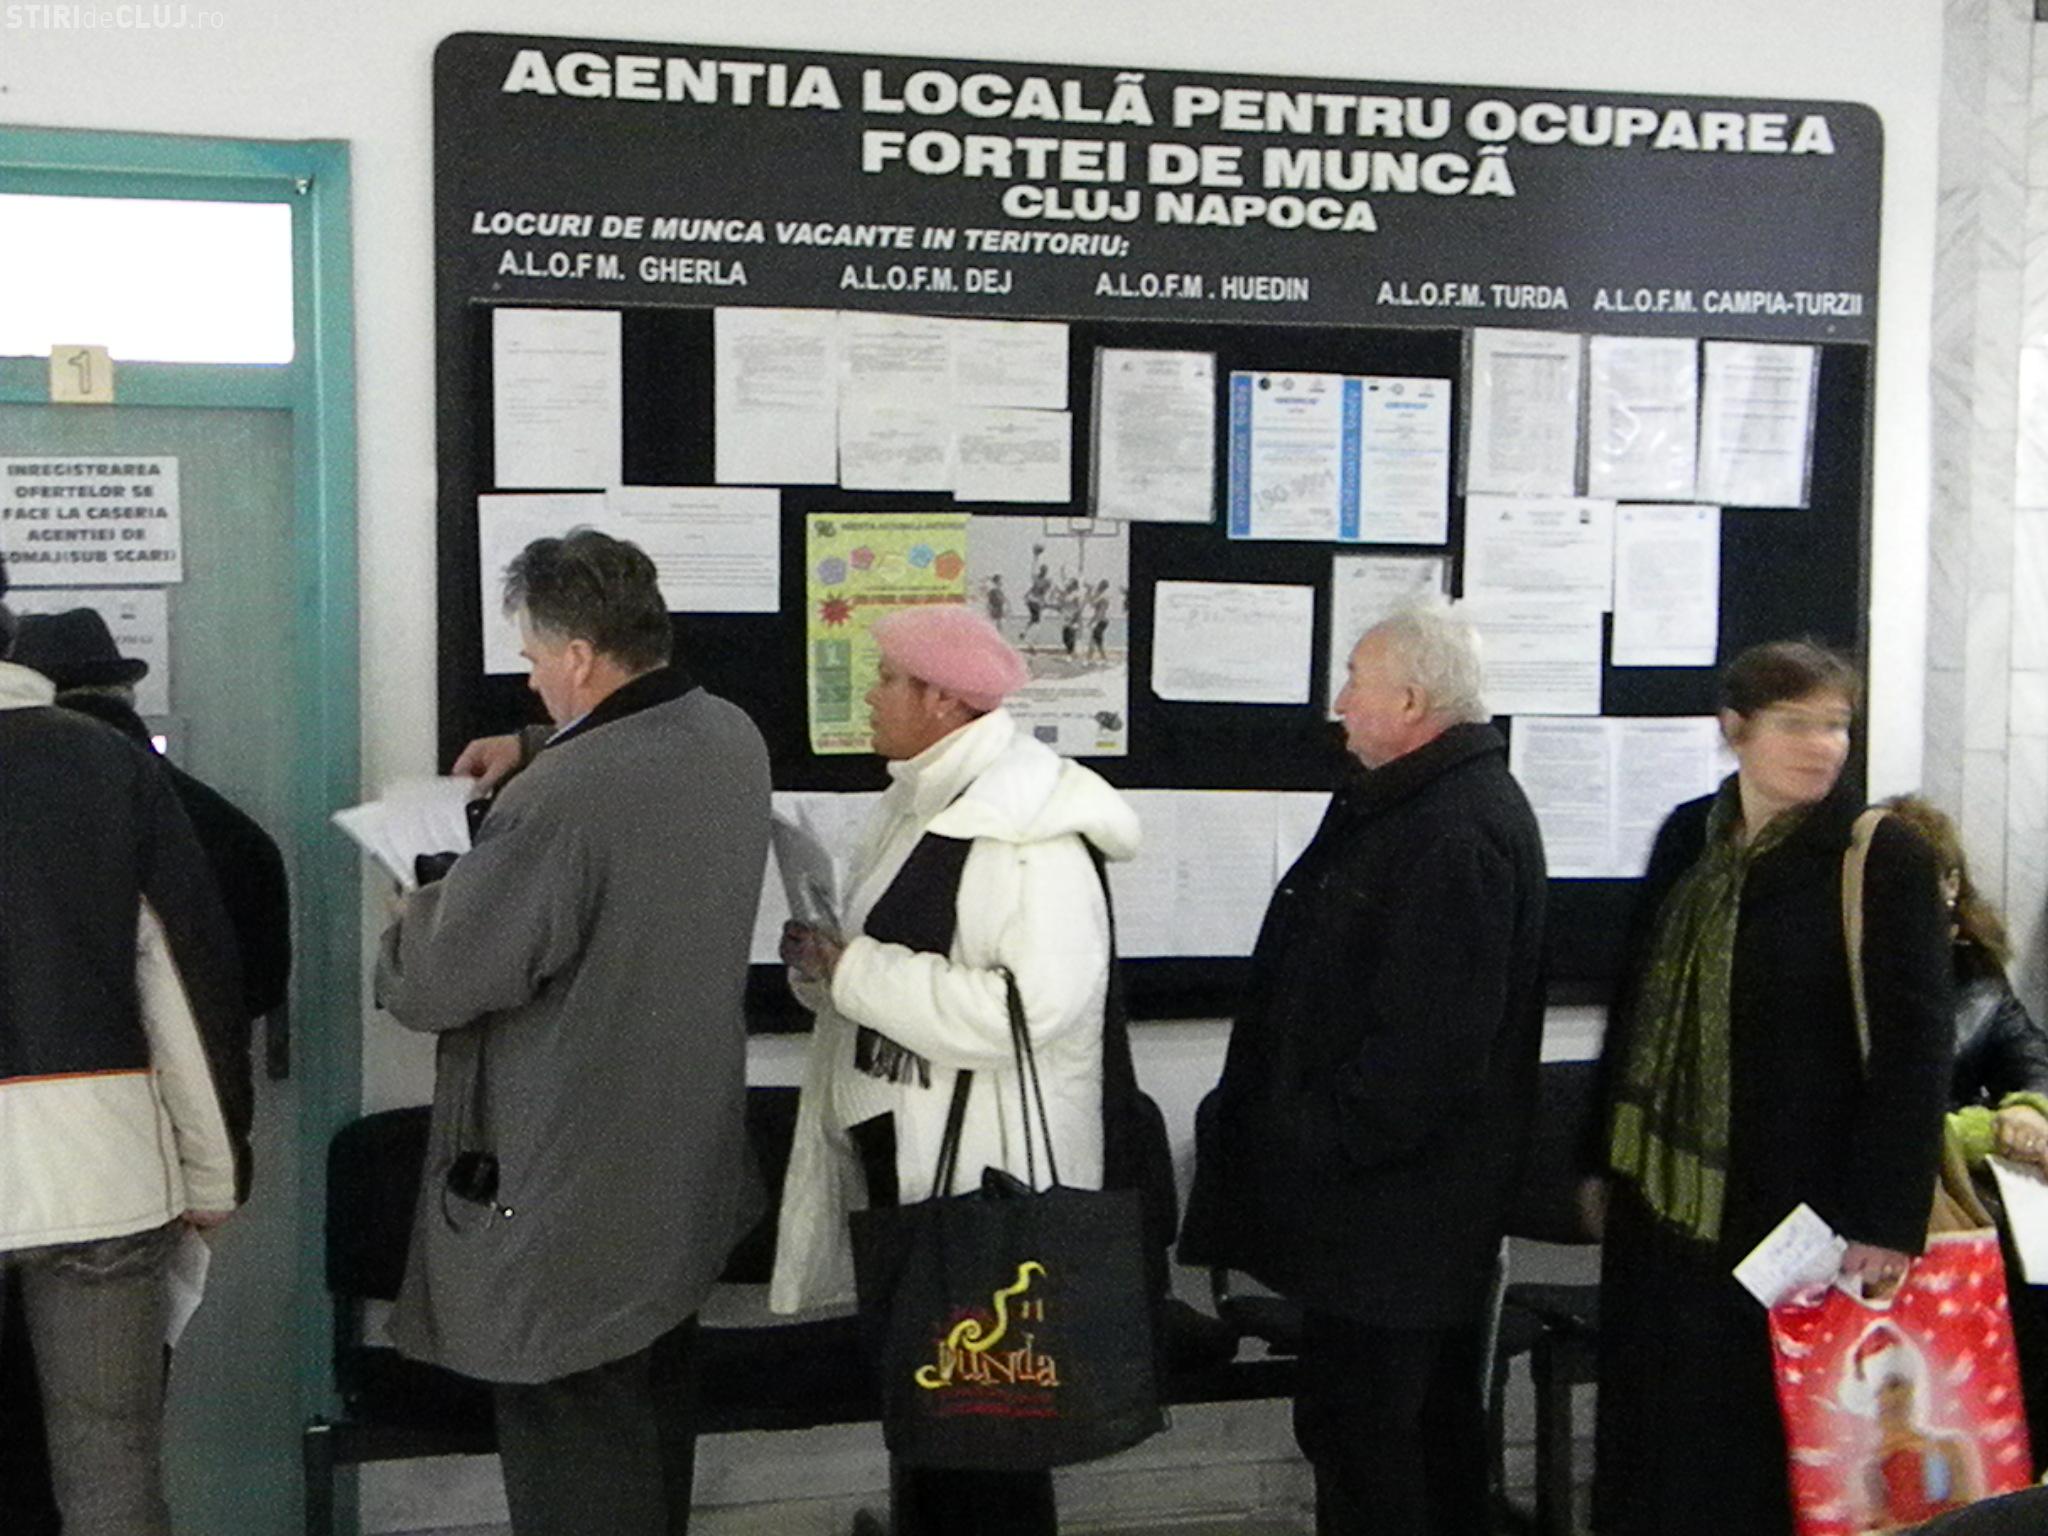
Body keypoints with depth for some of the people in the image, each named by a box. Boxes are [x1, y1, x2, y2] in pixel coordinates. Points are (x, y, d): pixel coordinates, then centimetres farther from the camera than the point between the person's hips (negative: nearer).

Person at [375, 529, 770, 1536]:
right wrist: (537, 753, 20)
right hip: (689, 1172, 9)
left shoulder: (557, 804, -28)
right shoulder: (733, 739, -1)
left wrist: (417, 913, -1)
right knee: (656, 1416, 25)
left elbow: (432, 987, -20)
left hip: (570, 1200, -9)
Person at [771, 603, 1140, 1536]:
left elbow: (1034, 1004, -29)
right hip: (901, 1144, 9)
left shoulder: (1029, 829, -20)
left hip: (986, 1167, -9)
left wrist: (853, 971, -22)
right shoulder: (919, 803, 9)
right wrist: (824, 959, -3)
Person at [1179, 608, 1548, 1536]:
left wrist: (1325, 1138, -17)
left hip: (1392, 1204, -11)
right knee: (1433, 1417, 21)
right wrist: (1317, 1124, 18)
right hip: (1427, 1191, 11)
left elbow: (1428, 1040, -27)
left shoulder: (1456, 834, -23)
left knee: (1357, 1422, -2)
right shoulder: (1421, 802, 13)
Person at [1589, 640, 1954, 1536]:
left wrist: (1888, 1224, -14)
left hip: (1791, 1205, -5)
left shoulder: (1885, 858, -7)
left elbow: (1915, 1048, -10)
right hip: (1663, 1194, 5)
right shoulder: (1687, 839, 7)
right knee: (1651, 1426, 11)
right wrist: (1606, 1160, 14)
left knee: (1756, 1441, 3)